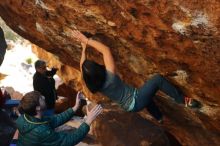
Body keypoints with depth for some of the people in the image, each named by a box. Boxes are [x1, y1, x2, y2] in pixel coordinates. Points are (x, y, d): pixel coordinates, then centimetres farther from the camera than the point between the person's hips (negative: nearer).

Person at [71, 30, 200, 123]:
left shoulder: (91, 83, -13)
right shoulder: (109, 76, -29)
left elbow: (82, 64, 7)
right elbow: (105, 49, -28)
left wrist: (84, 48, 13)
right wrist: (86, 40, -26)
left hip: (129, 106, 8)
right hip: (136, 101, -8)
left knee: (146, 92, 36)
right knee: (158, 79, -7)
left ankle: (159, 118, 48)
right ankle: (183, 100, 0)